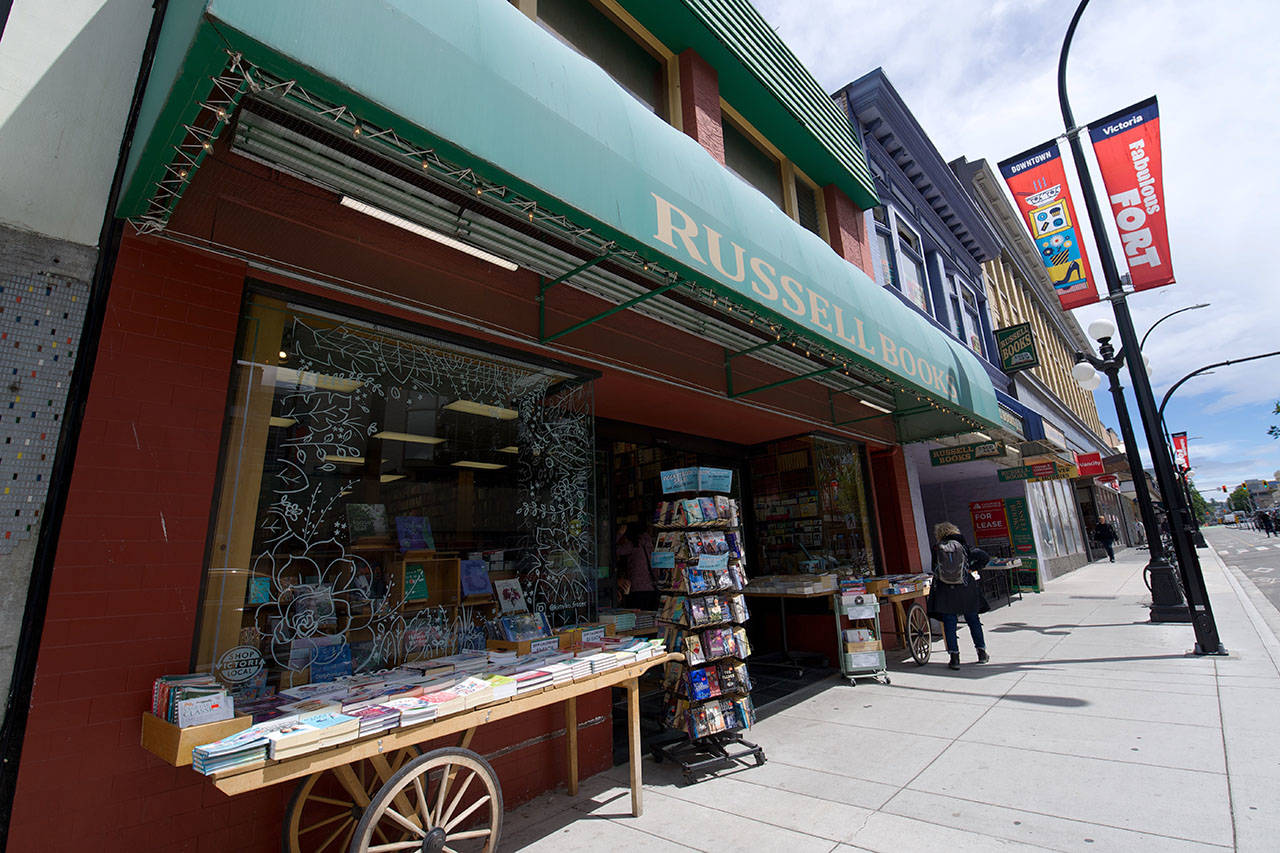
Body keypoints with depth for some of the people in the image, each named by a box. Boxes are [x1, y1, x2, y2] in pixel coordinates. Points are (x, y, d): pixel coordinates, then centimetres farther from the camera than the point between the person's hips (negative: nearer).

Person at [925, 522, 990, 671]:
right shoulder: (962, 546, 1)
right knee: (973, 620, 18)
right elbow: (984, 557, -1)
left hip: (945, 591, -1)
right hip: (966, 589, 1)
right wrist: (971, 568, 9)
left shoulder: (936, 549, 0)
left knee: (949, 624, 4)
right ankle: (982, 653, 28)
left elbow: (935, 570, 5)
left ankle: (954, 658, 3)